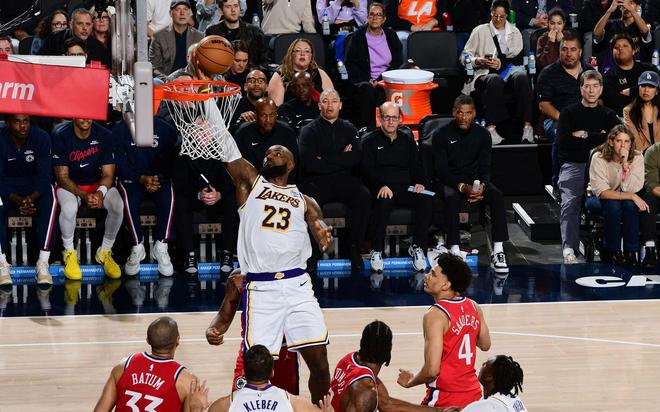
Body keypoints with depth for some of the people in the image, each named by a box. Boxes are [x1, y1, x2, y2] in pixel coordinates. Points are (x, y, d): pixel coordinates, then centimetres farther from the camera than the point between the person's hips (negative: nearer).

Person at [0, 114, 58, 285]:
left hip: (34, 185, 1)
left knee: (50, 199, -32)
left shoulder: (41, 138, -13)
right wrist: (17, 199, -35)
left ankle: (43, 263, -32)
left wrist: (31, 198, -35)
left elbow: (44, 175, -16)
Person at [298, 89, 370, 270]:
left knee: (364, 196, -29)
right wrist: (340, 160, -4)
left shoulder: (348, 129, 17)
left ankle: (354, 248, -22)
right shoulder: (309, 131, 9)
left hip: (344, 180, 2)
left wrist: (325, 159, -6)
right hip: (317, 181, -2)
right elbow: (309, 164, -8)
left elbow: (355, 158, -1)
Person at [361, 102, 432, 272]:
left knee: (425, 200, -28)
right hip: (380, 188, -3)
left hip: (406, 188, 4)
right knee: (383, 202, -39)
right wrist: (381, 186, -22)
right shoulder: (370, 141, 9)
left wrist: (420, 182, -3)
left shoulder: (407, 140, 22)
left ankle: (418, 247, -19)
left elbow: (417, 166, 20)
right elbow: (367, 170, -4)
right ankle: (376, 251, -29)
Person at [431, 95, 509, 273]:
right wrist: (462, 187, -25)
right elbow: (441, 170, -10)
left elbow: (485, 168, 2)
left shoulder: (482, 135, 4)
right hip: (448, 181, -3)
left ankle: (498, 251, -31)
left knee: (497, 195, -27)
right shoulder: (441, 135, -6)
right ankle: (454, 251, -41)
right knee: (451, 197, -38)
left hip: (475, 180, 3)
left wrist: (481, 186, -21)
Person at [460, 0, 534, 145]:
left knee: (521, 77, -36)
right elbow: (464, 56, 11)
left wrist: (501, 63, -10)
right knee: (495, 80, -40)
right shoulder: (480, 31, 17)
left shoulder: (514, 32, 21)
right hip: (485, 73, -2)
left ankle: (527, 126, -45)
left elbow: (519, 58, 9)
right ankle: (490, 128, -48)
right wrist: (476, 61, -12)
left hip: (509, 70, 2)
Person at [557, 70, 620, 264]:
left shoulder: (608, 115, 20)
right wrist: (598, 139, -2)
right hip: (573, 166, -1)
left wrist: (584, 135, -3)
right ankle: (569, 249, -36)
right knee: (570, 202, -27)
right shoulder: (569, 113, 13)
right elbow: (564, 140, -3)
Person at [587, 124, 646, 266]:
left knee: (630, 205, -32)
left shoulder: (637, 157, -12)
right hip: (600, 200, -2)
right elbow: (602, 192, -25)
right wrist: (632, 197, -30)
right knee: (613, 205, -35)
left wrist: (626, 164, -34)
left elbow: (632, 189, -24)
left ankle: (630, 252, -22)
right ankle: (611, 251, -19)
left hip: (627, 200, 2)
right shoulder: (599, 158, -19)